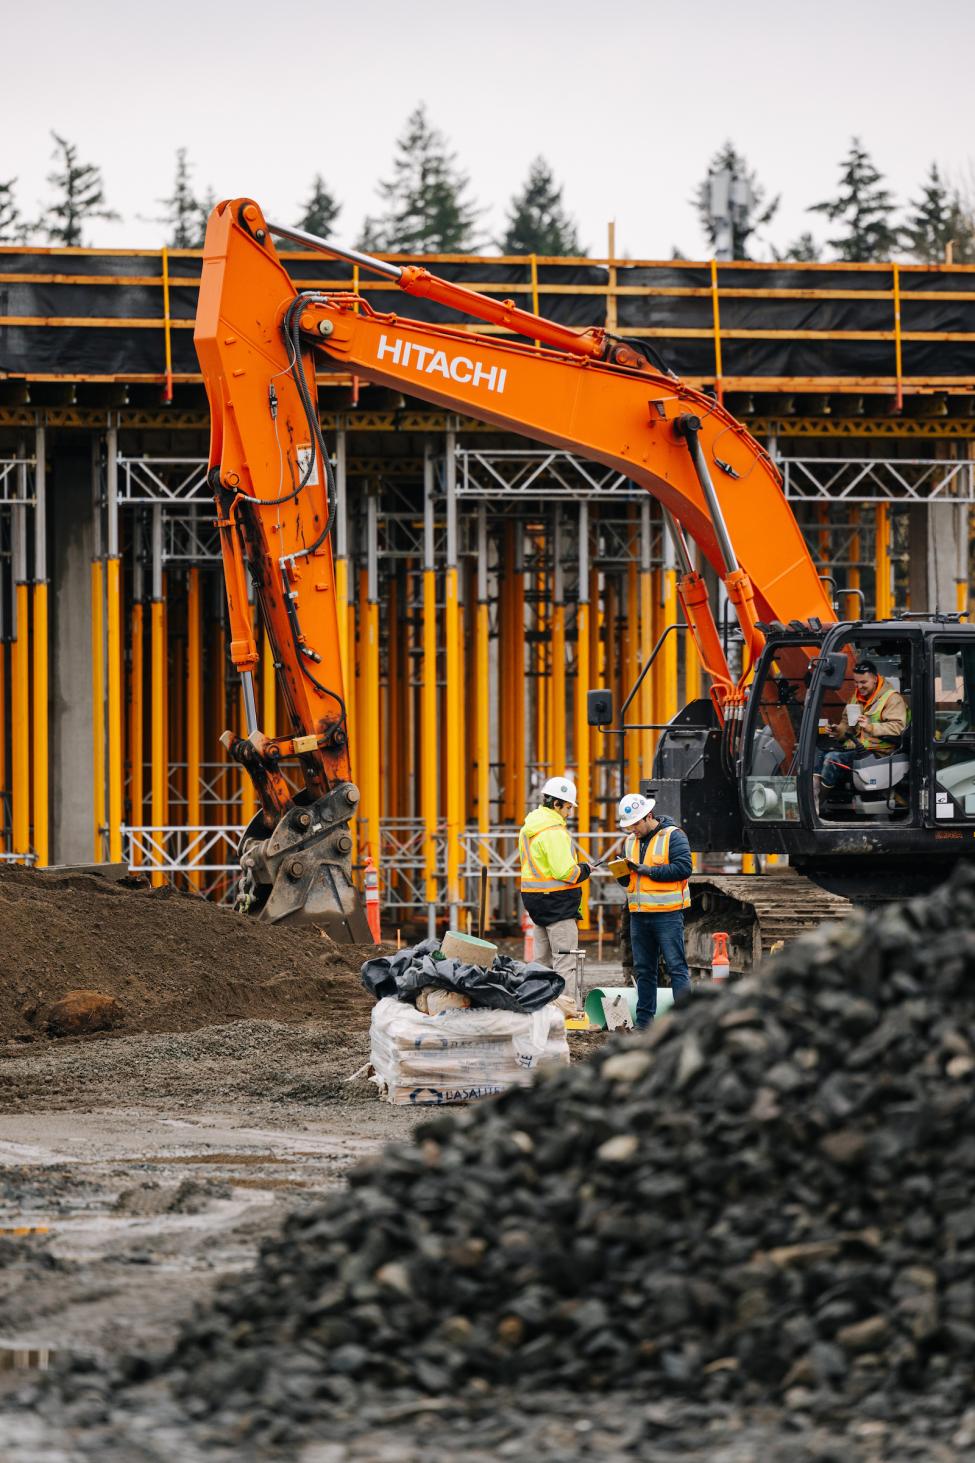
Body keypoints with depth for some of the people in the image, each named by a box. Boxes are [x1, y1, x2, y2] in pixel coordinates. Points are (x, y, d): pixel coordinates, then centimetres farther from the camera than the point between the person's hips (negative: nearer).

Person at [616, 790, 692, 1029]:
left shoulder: (673, 836, -6)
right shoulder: (630, 841, 15)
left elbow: (684, 867, -18)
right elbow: (625, 881, 19)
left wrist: (649, 871, -18)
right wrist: (623, 872, -6)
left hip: (667, 914, -7)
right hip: (639, 915, 7)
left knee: (676, 967, -7)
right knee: (643, 969, 10)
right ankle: (644, 1020, 15)